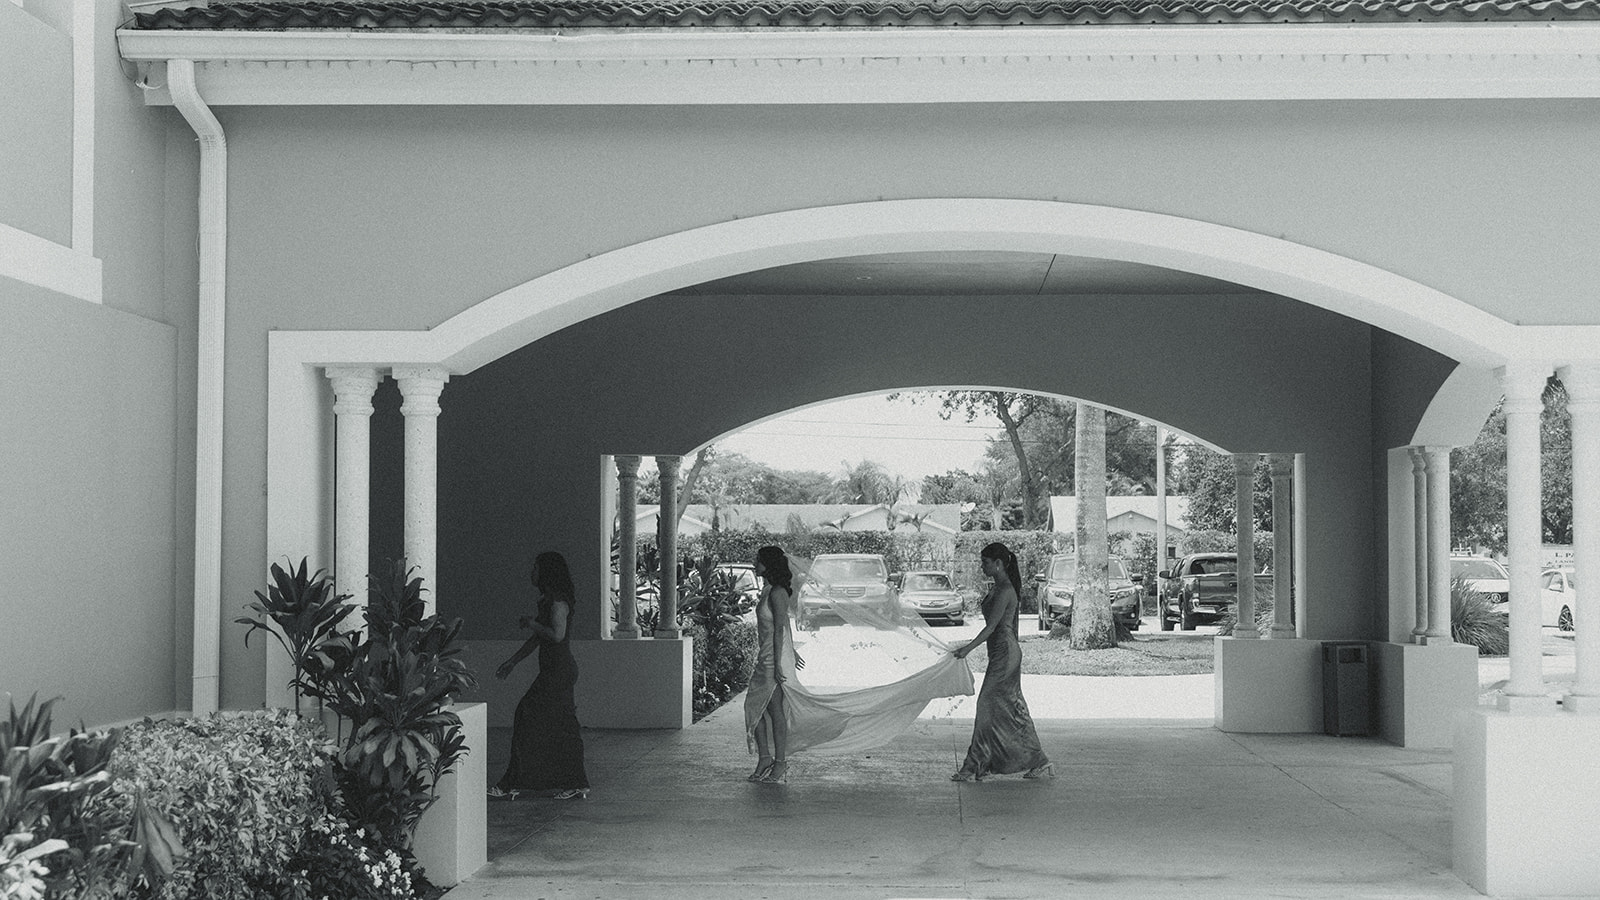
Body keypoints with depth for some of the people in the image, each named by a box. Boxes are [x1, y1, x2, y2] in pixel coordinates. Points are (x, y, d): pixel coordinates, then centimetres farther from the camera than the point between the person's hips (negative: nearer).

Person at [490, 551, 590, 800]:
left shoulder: (558, 602, -13)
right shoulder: (549, 600, 17)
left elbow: (557, 634, -25)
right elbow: (537, 639, 23)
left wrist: (532, 623, -11)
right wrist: (511, 662, 24)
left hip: (558, 672, -10)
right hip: (554, 670, 10)